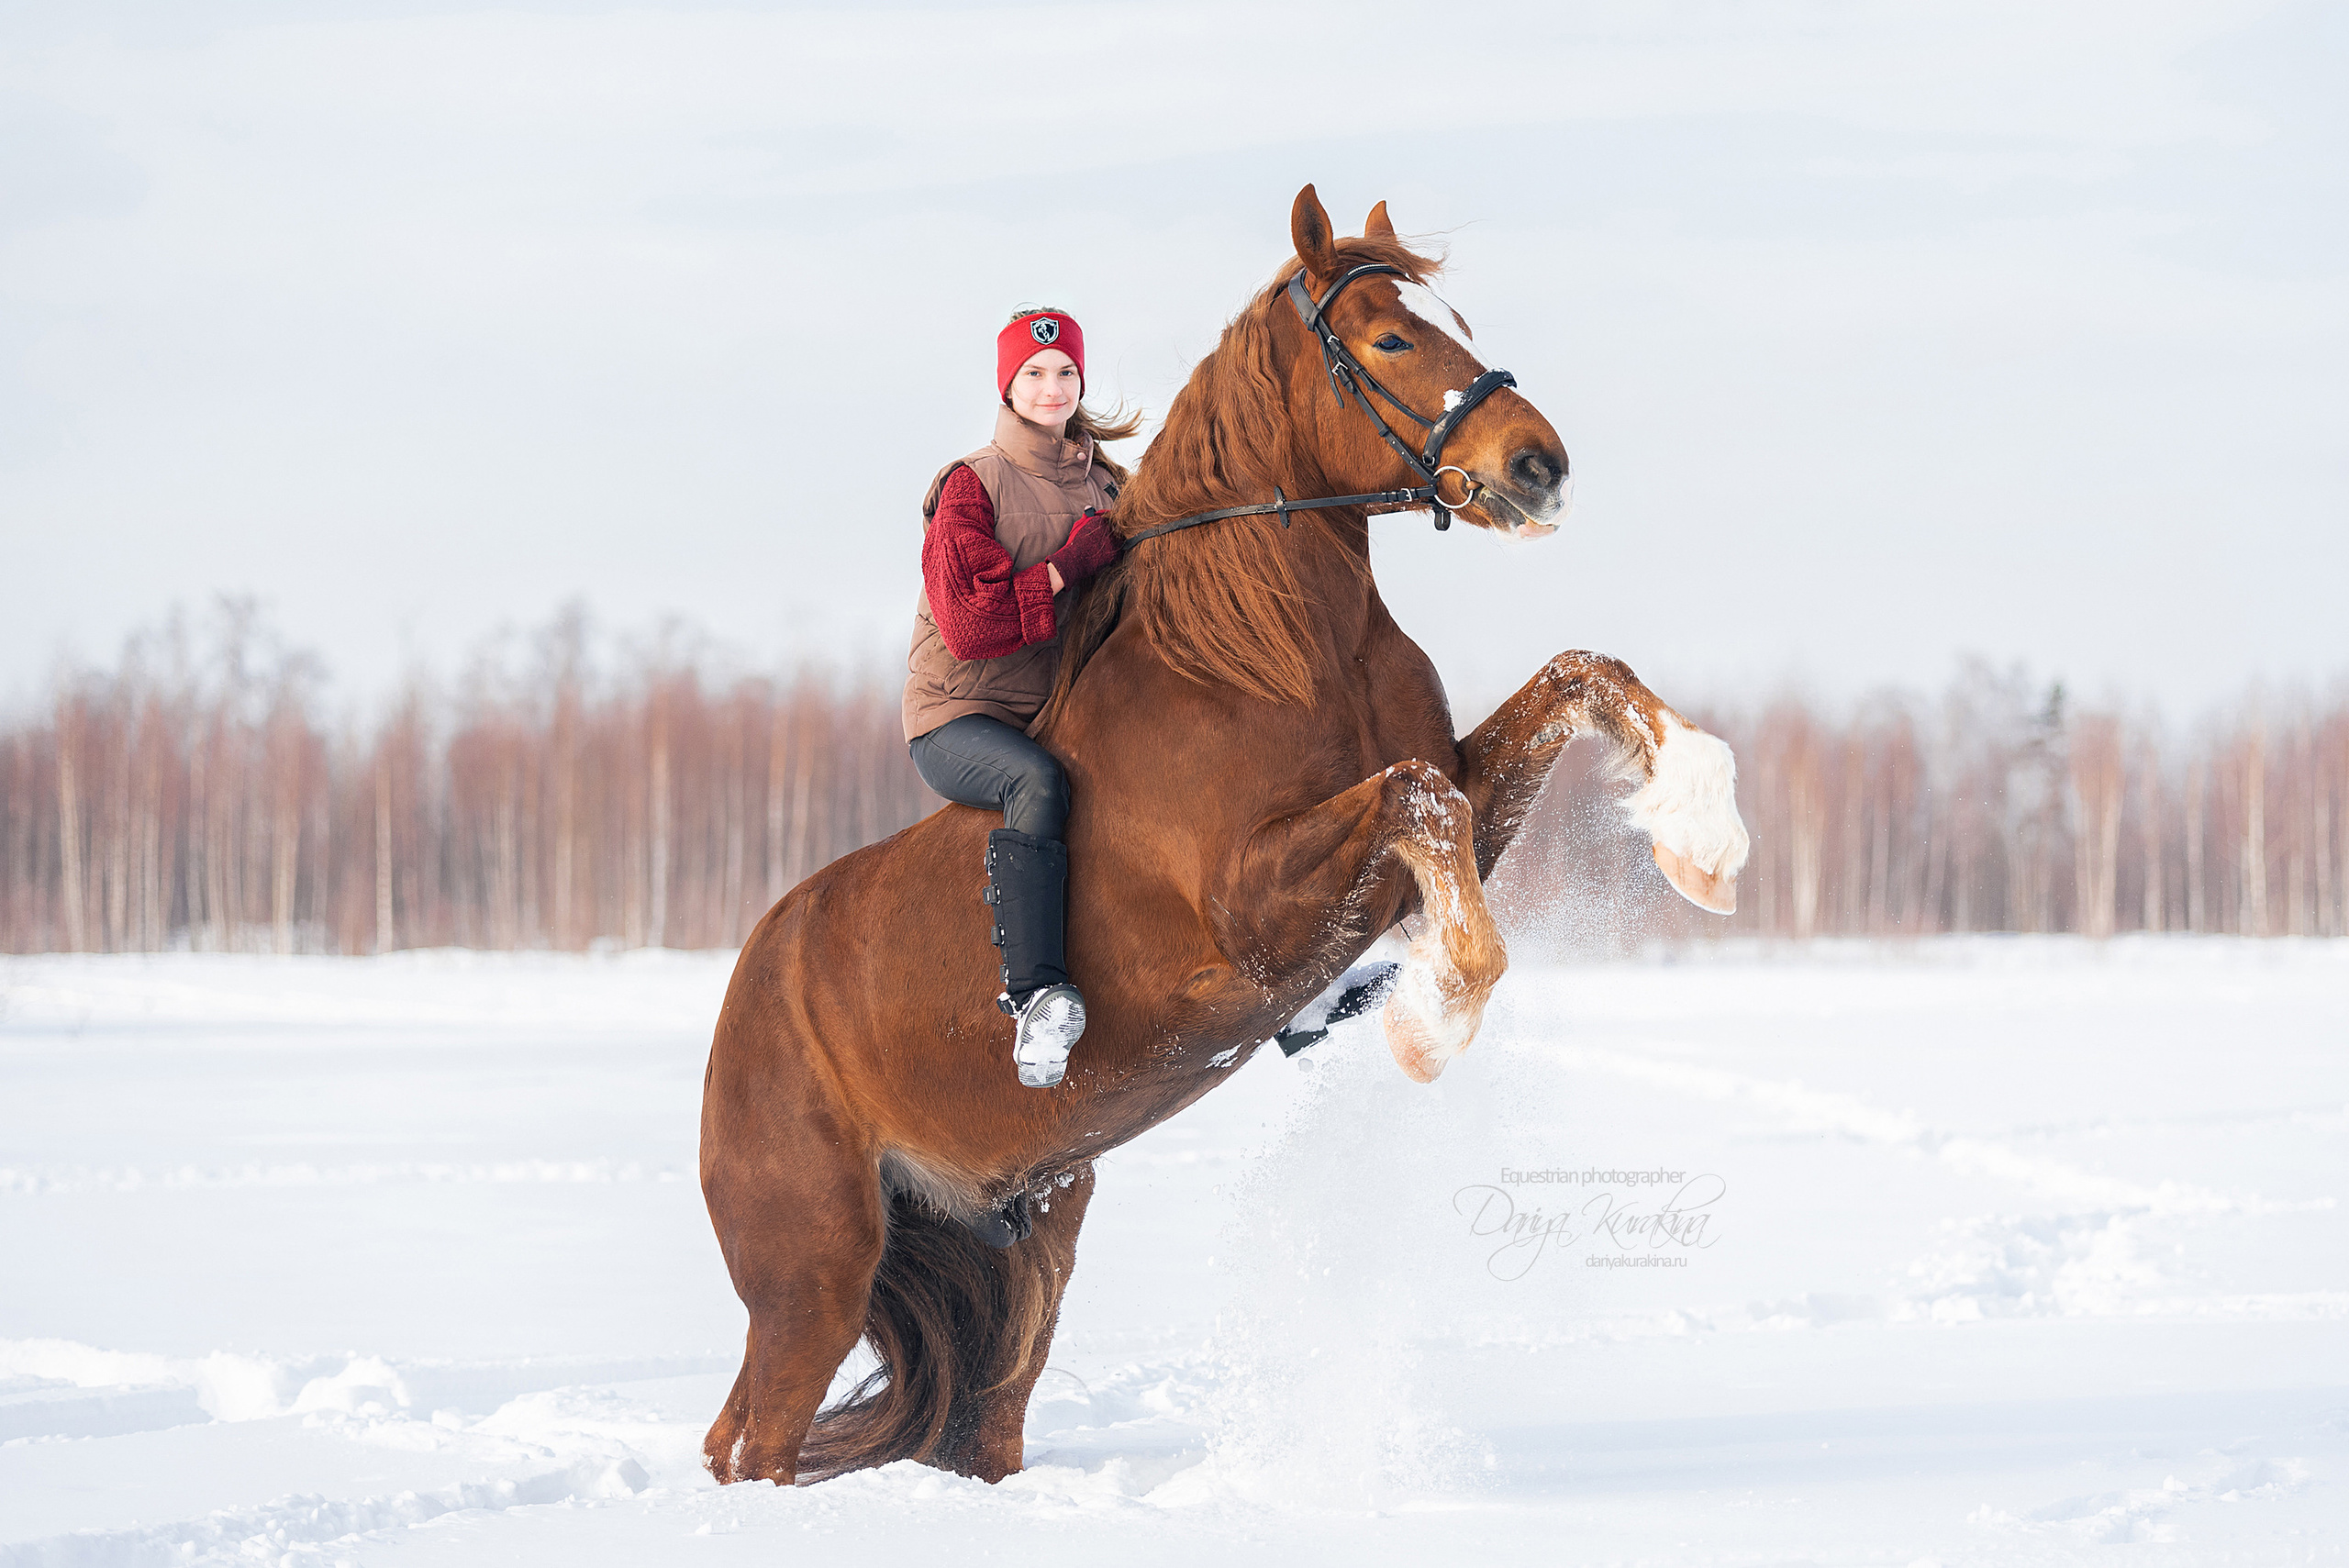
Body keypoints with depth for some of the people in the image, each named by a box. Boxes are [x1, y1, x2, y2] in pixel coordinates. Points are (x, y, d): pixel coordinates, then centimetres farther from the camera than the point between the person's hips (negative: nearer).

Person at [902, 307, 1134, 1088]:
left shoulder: (1109, 489, 11)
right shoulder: (971, 488, -7)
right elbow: (969, 625, -20)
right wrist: (1077, 565, -19)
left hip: (1063, 714, 6)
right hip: (959, 719, -6)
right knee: (1037, 782, -38)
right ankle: (1036, 998, -45)